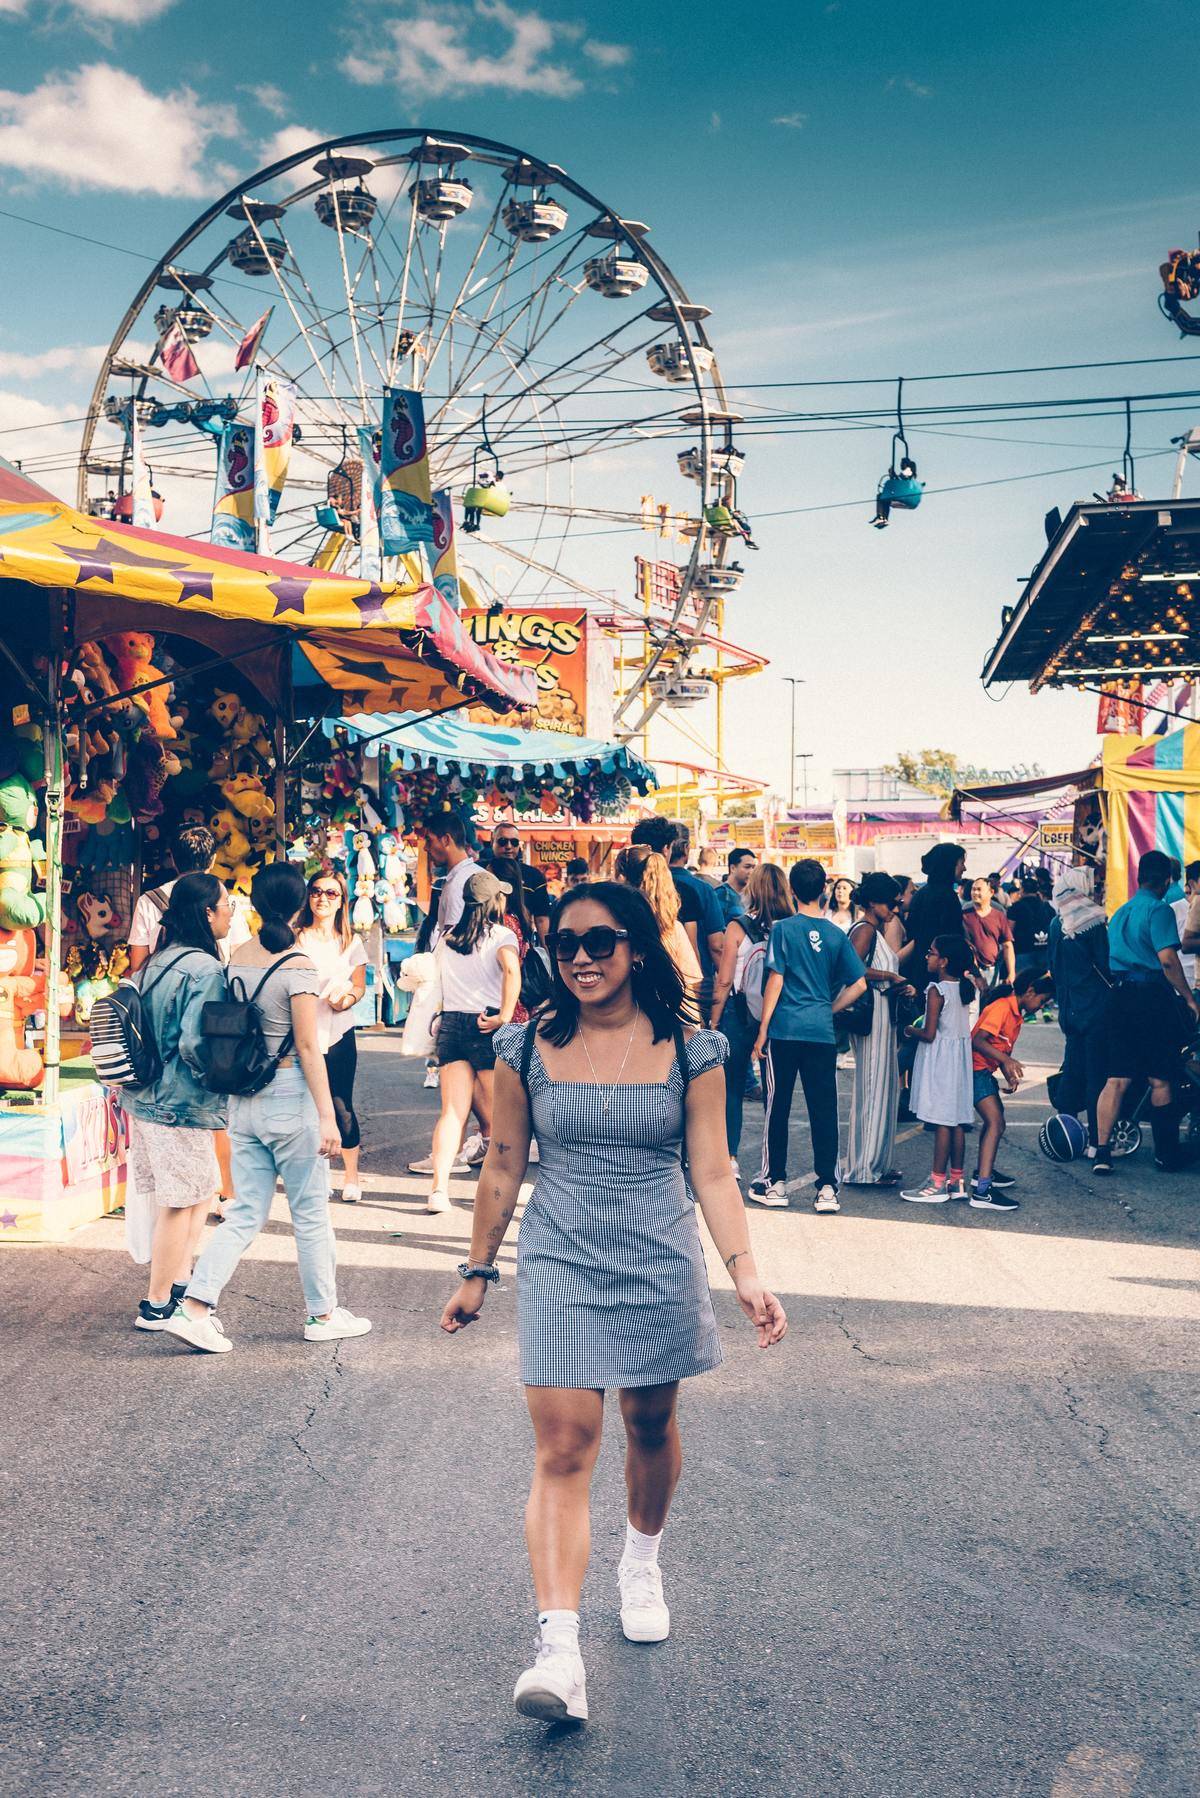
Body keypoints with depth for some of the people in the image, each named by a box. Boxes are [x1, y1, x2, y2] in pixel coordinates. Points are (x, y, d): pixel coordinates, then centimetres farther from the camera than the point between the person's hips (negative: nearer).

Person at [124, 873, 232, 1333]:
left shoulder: (155, 962, 10)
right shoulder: (204, 969, -18)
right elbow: (195, 1047, -24)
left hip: (146, 1099, 9)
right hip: (180, 1105, -9)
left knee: (200, 1192, 19)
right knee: (180, 1203, 3)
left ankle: (181, 1286, 25)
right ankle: (156, 1306, 12)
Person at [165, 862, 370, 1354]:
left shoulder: (237, 957, 4)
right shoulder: (297, 966, -14)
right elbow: (308, 1048, -15)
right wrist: (327, 1116, -12)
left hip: (243, 1099, 6)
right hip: (289, 1094, -6)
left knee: (246, 1215, 11)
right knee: (311, 1212, 9)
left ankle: (194, 1307, 1)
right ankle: (322, 1314, 21)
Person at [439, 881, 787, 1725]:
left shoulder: (688, 1051, -4)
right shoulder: (528, 1050, -2)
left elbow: (712, 1173, -3)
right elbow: (503, 1167, 6)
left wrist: (745, 1269, -15)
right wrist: (477, 1271, 10)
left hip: (660, 1266, 1)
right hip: (559, 1266, -1)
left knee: (652, 1425, 18)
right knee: (563, 1450, -10)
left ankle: (643, 1562, 46)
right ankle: (560, 1648, -13)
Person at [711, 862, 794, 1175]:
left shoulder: (738, 927, -9)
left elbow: (724, 981, -7)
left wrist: (714, 1021, 2)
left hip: (738, 1014, -2)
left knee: (732, 1089, 9)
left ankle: (730, 1159, 7)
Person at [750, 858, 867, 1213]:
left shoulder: (783, 928, -5)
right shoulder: (836, 934, 5)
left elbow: (775, 981, -6)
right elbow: (859, 984, 4)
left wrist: (762, 1029, -2)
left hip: (785, 1029, -3)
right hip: (823, 1032, 3)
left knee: (778, 1105, 7)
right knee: (823, 1109, 5)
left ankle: (775, 1183, 13)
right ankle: (827, 1187, 4)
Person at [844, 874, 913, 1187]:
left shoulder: (876, 931, 19)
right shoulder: (865, 929, -11)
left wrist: (899, 986, 3)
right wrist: (890, 977, -16)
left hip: (882, 1015, 10)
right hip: (871, 1013, -10)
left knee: (883, 1087, 12)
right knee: (874, 1088, -7)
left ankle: (875, 1164, 18)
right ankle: (865, 1167, -3)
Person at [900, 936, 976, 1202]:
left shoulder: (936, 990, -16)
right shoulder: (965, 987, 6)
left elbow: (929, 1034, -18)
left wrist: (911, 1030, -1)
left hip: (939, 1058, -8)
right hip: (959, 1057, 8)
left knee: (942, 1122, -5)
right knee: (956, 1121, 11)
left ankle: (938, 1184, -2)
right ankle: (957, 1182, 16)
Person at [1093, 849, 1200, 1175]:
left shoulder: (1119, 913, 17)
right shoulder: (1159, 909, -7)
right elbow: (1167, 959, -17)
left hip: (1120, 997, 6)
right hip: (1152, 996, -6)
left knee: (1117, 1079, 2)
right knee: (1160, 1079, 6)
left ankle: (1102, 1150, -6)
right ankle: (1167, 1152, 15)